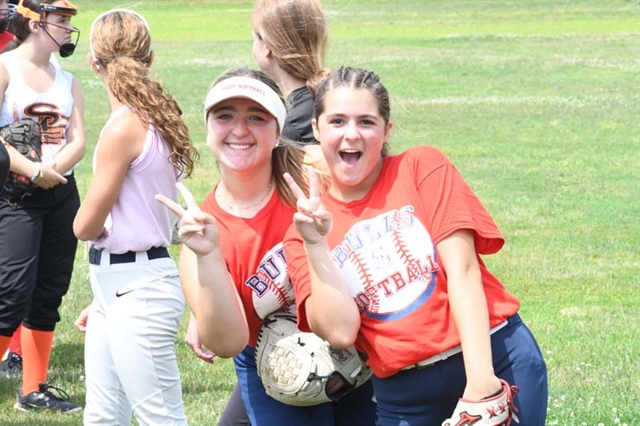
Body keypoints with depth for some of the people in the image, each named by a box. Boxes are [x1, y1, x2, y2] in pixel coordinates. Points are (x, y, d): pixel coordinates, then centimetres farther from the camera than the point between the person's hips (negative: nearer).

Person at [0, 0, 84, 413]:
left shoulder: (67, 81, 13)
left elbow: (78, 141, 4)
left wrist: (53, 170, -15)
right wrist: (34, 171, -20)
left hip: (62, 193, 6)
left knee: (48, 294, 8)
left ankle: (35, 390, 17)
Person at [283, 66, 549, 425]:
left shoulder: (423, 167, 1)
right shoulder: (306, 228, 5)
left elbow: (462, 270, -8)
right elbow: (340, 331, -6)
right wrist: (314, 245, -16)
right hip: (404, 394, 1)